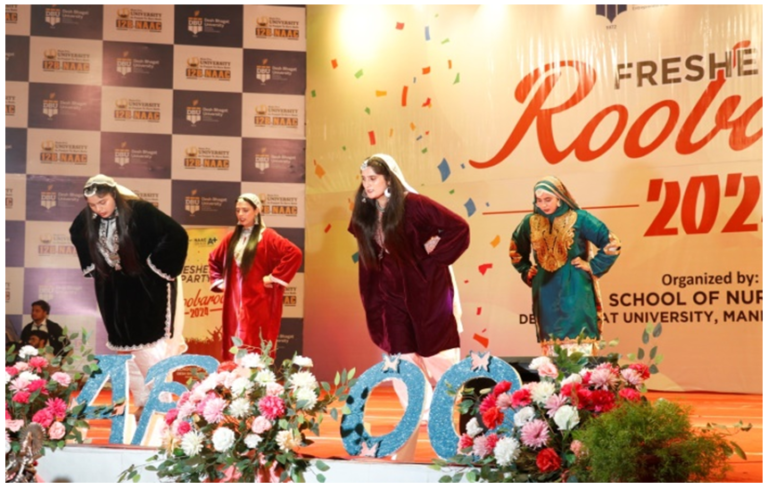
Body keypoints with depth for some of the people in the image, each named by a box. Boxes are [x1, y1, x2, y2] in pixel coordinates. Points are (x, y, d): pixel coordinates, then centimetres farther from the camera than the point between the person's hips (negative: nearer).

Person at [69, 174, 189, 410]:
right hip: (115, 293, 5)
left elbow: (177, 235, -22)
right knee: (128, 350, 10)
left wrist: (158, 266, -17)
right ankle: (143, 404, 21)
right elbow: (77, 236, 19)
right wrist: (93, 267, 11)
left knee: (151, 349, -7)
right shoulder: (86, 220, -6)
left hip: (148, 290, -5)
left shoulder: (140, 211, -22)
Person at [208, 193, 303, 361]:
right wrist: (218, 281, 14)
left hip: (257, 303, -6)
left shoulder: (267, 236, -6)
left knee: (255, 350, -8)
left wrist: (273, 277, -16)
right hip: (234, 303, 6)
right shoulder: (232, 238, 14)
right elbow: (213, 259, 29)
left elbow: (294, 253, -18)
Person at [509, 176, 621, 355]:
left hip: (575, 292, -4)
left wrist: (592, 266, -5)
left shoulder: (579, 219, -6)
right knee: (551, 349, 6)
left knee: (578, 349, -7)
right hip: (546, 295, 4)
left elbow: (612, 244, -3)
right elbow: (516, 251, 23)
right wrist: (527, 272, 13)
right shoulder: (530, 222, 5)